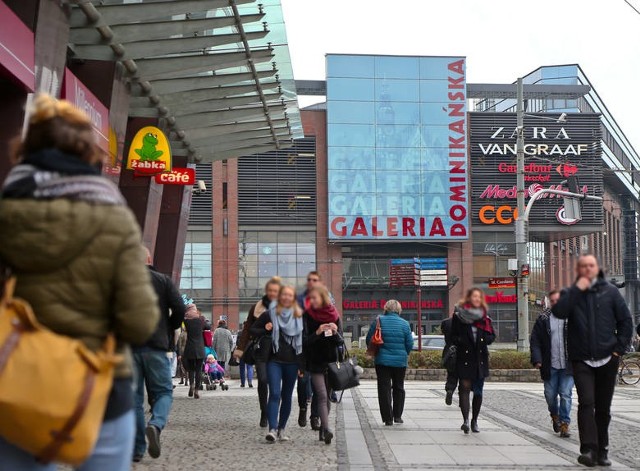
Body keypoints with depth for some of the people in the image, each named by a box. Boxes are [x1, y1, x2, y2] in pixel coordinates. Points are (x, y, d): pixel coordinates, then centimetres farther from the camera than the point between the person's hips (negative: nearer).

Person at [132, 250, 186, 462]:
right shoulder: (163, 281, 3)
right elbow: (179, 310, -5)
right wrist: (168, 330, 12)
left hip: (128, 347, 1)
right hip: (156, 346, -1)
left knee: (134, 396, 7)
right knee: (163, 391, 9)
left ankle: (136, 448, 5)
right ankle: (156, 424, -21)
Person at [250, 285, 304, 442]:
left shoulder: (299, 316, 8)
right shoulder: (270, 314, 1)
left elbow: (302, 341, 11)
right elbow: (253, 330, 8)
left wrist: (302, 365, 7)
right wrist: (265, 331, -13)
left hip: (292, 363, 3)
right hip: (274, 361, -3)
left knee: (287, 396, 8)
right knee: (275, 394, -15)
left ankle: (281, 429, 18)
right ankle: (272, 429, -20)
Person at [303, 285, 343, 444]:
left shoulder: (335, 316, 4)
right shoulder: (307, 316, -2)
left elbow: (340, 342, 3)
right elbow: (304, 340, -7)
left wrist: (335, 333, -17)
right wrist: (317, 333, -23)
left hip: (331, 361, 3)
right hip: (315, 362, -3)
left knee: (328, 396, 7)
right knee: (322, 396, -15)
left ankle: (323, 428, 19)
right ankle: (326, 429, -26)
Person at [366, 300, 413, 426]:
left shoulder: (378, 321, -5)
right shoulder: (404, 324, -4)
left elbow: (369, 340, -2)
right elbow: (410, 344, -2)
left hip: (382, 360, -1)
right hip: (400, 361, 1)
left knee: (384, 388, 4)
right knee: (399, 388, 16)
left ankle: (388, 418, 0)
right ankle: (397, 416, 18)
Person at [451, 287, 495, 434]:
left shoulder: (484, 316, 9)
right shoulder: (459, 315, -1)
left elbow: (492, 335, 12)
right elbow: (453, 336, 0)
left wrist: (484, 340, -9)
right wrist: (462, 341, -19)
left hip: (480, 357, 4)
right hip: (464, 357, -4)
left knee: (478, 390, 7)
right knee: (465, 387, -13)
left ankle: (474, 421, 16)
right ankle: (465, 419, -18)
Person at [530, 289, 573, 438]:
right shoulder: (543, 319, 5)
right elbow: (535, 341, 4)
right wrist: (537, 359, -7)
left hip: (568, 365, -1)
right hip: (550, 365, 2)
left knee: (565, 395, -5)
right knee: (550, 394, 8)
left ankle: (564, 423, 4)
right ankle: (555, 415, 36)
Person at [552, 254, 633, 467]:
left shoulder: (610, 291, 5)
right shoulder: (570, 293, 6)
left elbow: (626, 321, 6)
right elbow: (558, 312, -15)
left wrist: (619, 348, -2)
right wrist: (577, 290, -15)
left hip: (607, 360, 1)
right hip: (582, 360, -1)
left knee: (603, 408, 9)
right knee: (586, 403, -16)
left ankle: (602, 450, 18)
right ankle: (588, 449, -20)